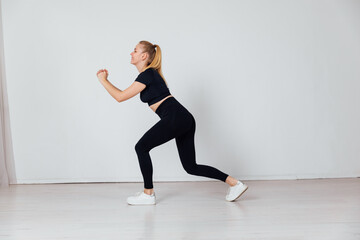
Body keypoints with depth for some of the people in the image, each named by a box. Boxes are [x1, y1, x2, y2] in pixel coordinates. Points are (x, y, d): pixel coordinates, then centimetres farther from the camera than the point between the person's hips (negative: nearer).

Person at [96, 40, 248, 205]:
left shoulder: (147, 75, -6)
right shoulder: (150, 73, 22)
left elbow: (120, 97, -7)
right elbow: (123, 94, 30)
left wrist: (103, 80, 4)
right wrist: (106, 80, 26)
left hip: (175, 118, -10)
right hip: (185, 119, 10)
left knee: (141, 147, 2)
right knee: (191, 167, 12)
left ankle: (148, 194, 8)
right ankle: (234, 183, 11)